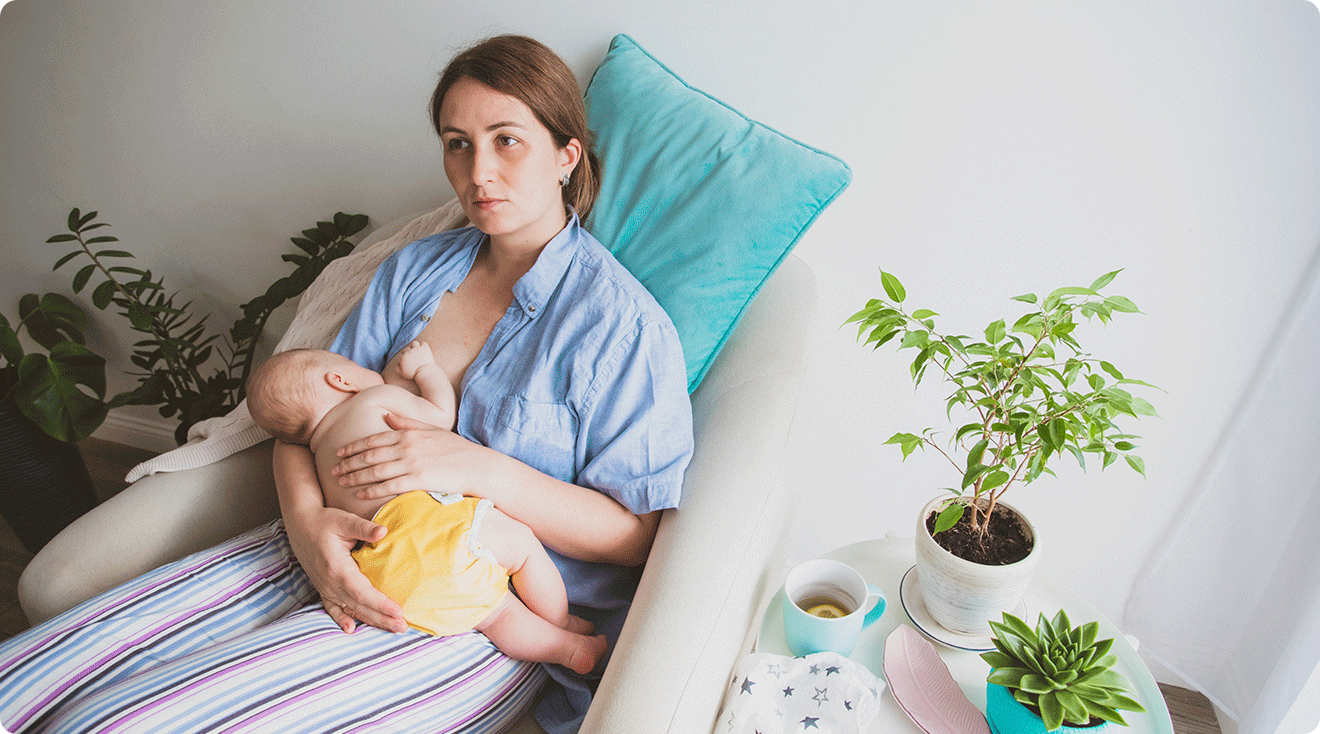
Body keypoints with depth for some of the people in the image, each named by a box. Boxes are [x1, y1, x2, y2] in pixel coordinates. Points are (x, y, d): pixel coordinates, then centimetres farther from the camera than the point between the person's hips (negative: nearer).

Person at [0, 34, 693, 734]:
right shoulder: (414, 268, 10)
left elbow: (634, 534, -11)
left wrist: (480, 468, -23)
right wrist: (306, 518, -13)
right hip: (346, 551, 6)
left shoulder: (620, 322, -10)